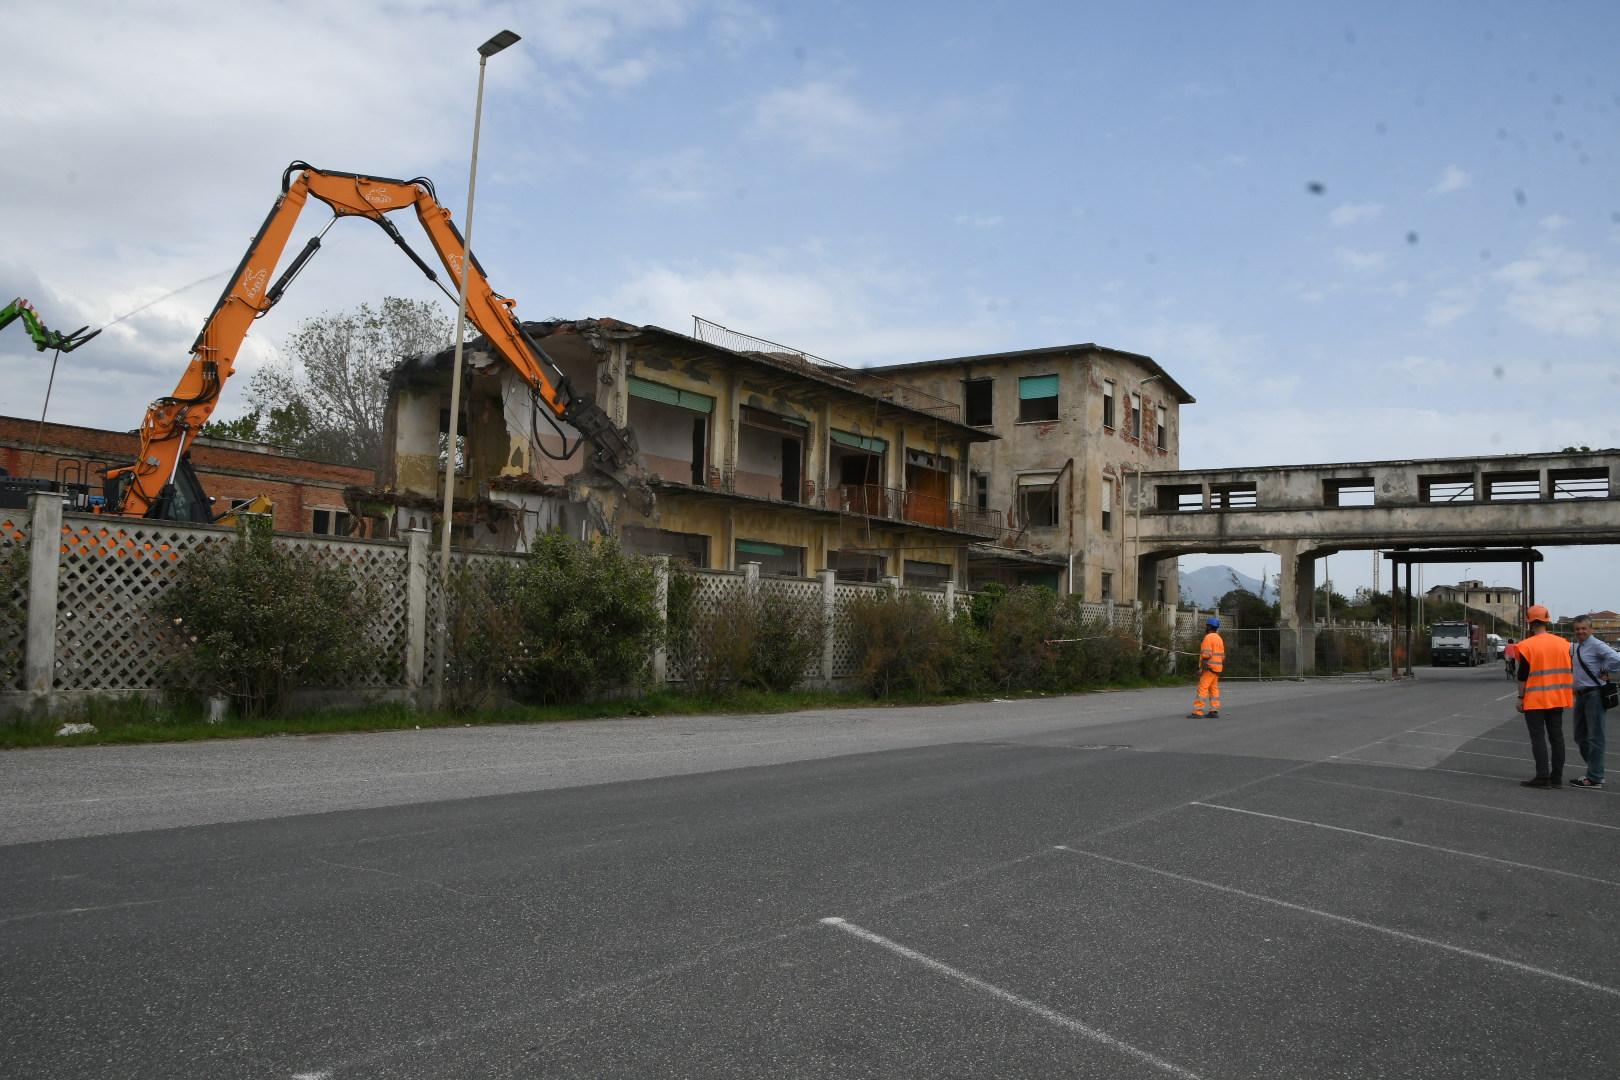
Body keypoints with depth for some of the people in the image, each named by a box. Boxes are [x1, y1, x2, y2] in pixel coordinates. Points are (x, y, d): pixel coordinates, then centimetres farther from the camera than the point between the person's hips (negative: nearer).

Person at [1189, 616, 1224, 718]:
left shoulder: (1208, 637, -13)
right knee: (1214, 689, 8)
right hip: (1217, 667, 9)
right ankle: (1214, 711, 5)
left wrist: (1201, 668, -19)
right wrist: (1219, 669, 22)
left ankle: (1197, 712, -15)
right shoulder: (1219, 638, 16)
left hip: (1209, 667, -9)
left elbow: (1206, 655, -20)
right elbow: (1222, 656, 17)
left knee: (1202, 689, -11)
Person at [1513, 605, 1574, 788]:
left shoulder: (1527, 646, -13)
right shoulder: (1563, 644, 4)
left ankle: (1542, 776, -4)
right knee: (1556, 736, 11)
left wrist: (1520, 698, -5)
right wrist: (1571, 695, 19)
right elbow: (1570, 672, 10)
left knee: (1538, 737, -1)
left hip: (1535, 699, -5)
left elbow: (1523, 675, -12)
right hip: (1557, 698, 6)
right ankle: (1557, 777, 14)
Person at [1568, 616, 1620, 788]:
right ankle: (1595, 771, 26)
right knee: (1580, 737, 15)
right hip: (1580, 695, 9)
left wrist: (1604, 672, -13)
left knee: (1594, 737, -3)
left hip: (1594, 695, -9)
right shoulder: (1574, 647, 12)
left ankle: (1594, 778, 2)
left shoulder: (1596, 645, -13)